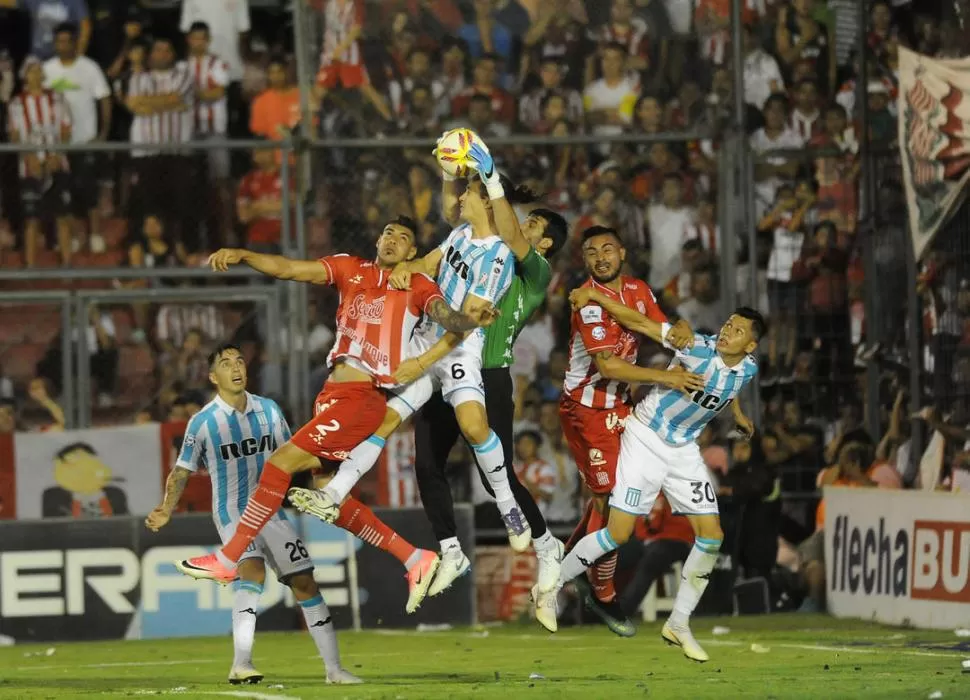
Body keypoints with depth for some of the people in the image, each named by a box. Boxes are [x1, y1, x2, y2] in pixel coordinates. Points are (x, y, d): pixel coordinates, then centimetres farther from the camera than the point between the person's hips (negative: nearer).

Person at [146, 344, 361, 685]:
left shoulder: (268, 410, 4)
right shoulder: (202, 422, -7)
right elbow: (182, 471, -2)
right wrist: (165, 511, -14)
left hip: (271, 510, 4)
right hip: (233, 513, -4)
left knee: (304, 581, 1)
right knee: (252, 570, -29)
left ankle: (334, 668, 9)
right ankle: (241, 663, -35)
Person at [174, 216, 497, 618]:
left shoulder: (417, 287, 3)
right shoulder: (350, 269, 15)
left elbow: (445, 315, -13)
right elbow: (288, 269, 7)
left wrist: (470, 322, -36)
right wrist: (241, 255, -8)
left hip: (363, 397, -7)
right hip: (332, 394, 7)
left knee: (281, 463, -13)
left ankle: (227, 560, -6)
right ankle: (416, 560, 15)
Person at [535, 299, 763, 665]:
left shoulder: (748, 369, -5)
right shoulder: (698, 347, -23)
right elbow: (640, 322, -24)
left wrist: (738, 414, 35)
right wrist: (593, 296, -31)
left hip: (684, 450, 6)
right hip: (646, 439, -6)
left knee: (712, 535, -2)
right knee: (619, 533, -11)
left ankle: (678, 624, 11)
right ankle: (549, 588, 8)